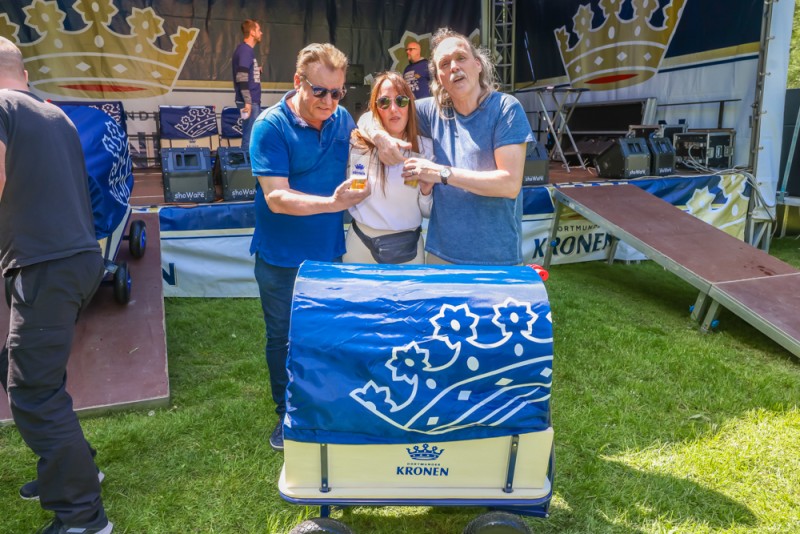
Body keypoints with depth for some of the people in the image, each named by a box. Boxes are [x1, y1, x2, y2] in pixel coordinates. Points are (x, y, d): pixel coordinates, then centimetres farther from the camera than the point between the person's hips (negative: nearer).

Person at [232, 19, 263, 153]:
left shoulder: (248, 50, 17)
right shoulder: (245, 50, -12)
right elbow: (241, 77, -20)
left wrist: (257, 71, 13)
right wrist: (247, 102, -22)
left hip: (254, 101, 10)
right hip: (250, 102, -10)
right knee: (250, 137, -7)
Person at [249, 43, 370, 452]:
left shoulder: (341, 119, -1)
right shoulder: (271, 126, -16)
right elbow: (276, 197, -23)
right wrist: (332, 203, -35)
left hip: (329, 252, 4)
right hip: (282, 259, -4)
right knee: (282, 338, 12)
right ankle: (288, 416, 33)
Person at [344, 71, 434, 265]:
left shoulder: (426, 147, -4)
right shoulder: (357, 144, -7)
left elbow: (428, 212, 1)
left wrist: (426, 190, -15)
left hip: (408, 249, 1)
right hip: (361, 246, 0)